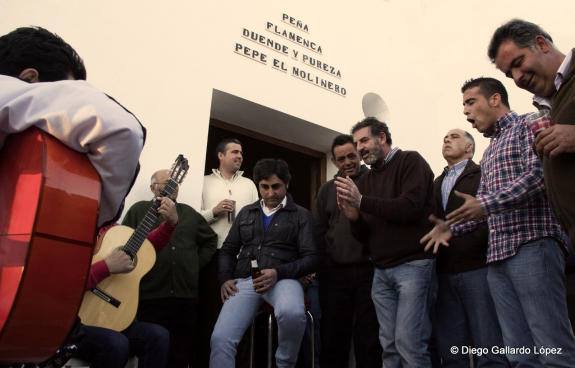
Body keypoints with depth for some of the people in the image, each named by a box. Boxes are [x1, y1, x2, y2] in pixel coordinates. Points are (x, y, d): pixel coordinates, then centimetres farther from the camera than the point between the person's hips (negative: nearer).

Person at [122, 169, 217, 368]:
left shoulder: (189, 213, 16)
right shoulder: (139, 210, 4)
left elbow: (211, 239, 24)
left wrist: (198, 262, 14)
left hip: (186, 295, 4)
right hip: (150, 295, -3)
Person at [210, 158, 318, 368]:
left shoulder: (301, 215, 8)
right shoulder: (246, 213, 20)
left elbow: (311, 258, 0)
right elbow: (228, 250, 22)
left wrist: (279, 273, -15)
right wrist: (225, 279, 3)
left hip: (283, 278, -2)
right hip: (245, 280, 3)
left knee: (292, 313, -36)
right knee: (220, 339, -22)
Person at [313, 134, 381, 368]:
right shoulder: (327, 190, 13)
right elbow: (319, 232, 12)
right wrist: (323, 266, 6)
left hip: (369, 270, -3)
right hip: (334, 273, 3)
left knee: (369, 338, 7)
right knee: (332, 338, 11)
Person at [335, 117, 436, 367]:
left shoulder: (410, 161, -1)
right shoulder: (364, 181, 17)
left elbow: (411, 208, -18)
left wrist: (362, 201, -16)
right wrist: (354, 217, -6)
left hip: (413, 264, -6)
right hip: (381, 272, 6)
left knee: (409, 343, -9)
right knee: (389, 345, 7)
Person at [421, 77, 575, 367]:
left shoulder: (527, 125, 4)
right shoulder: (488, 152, 27)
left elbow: (538, 173, -13)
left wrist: (487, 203, -18)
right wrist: (451, 228, 14)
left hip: (532, 244, -7)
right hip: (498, 255, 8)